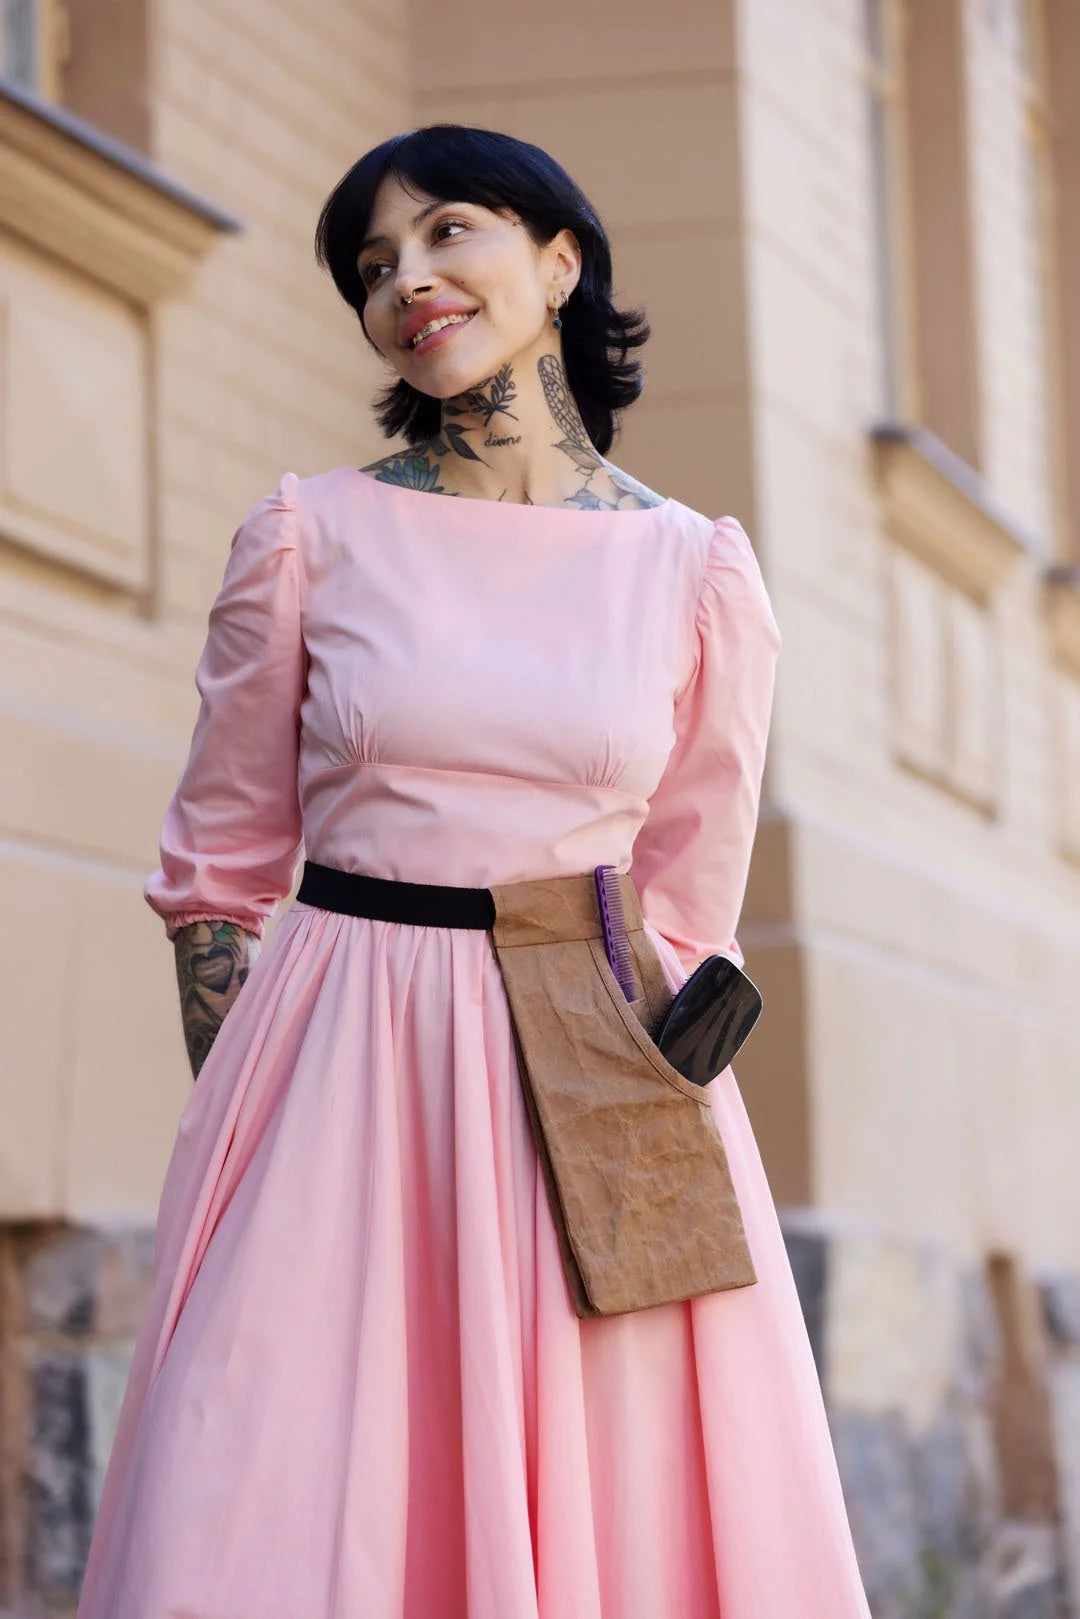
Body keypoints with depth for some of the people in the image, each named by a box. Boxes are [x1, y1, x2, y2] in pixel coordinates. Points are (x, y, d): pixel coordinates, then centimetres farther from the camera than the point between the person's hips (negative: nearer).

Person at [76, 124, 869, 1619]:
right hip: (339, 1092, -1)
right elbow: (217, 865, 7)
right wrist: (249, 1135, 0)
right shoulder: (310, 536, 4)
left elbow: (684, 908, 12)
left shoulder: (699, 576, 5)